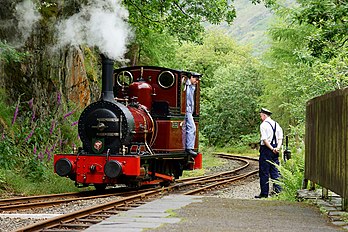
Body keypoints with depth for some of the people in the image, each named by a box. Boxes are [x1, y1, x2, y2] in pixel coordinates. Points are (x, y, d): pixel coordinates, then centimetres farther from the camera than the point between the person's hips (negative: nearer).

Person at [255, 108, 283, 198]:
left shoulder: (264, 125, -10)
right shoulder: (276, 124, 13)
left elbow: (264, 140, -18)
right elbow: (280, 138, 8)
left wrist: (272, 149, -14)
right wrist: (277, 148, -4)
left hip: (266, 149, -7)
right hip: (275, 152, 7)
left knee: (264, 172, 0)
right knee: (275, 171, 11)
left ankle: (264, 193, 2)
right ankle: (278, 190, 8)